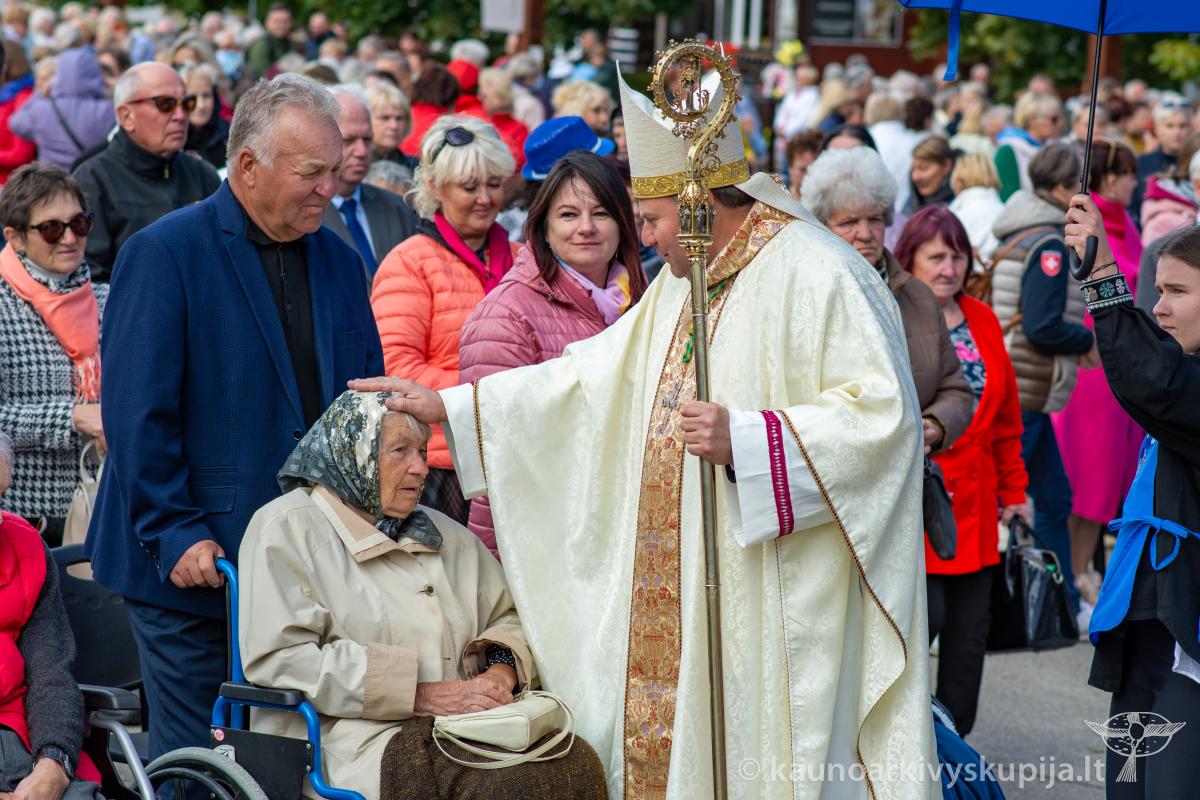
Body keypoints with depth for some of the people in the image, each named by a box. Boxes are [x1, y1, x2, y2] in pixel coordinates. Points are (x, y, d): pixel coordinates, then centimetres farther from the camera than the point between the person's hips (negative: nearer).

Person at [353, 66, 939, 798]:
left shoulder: (815, 275, -14)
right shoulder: (684, 281, 14)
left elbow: (884, 413, -19)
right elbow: (598, 371, 19)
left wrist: (745, 441, -25)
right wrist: (449, 404, 15)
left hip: (777, 600, -9)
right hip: (686, 593, 9)